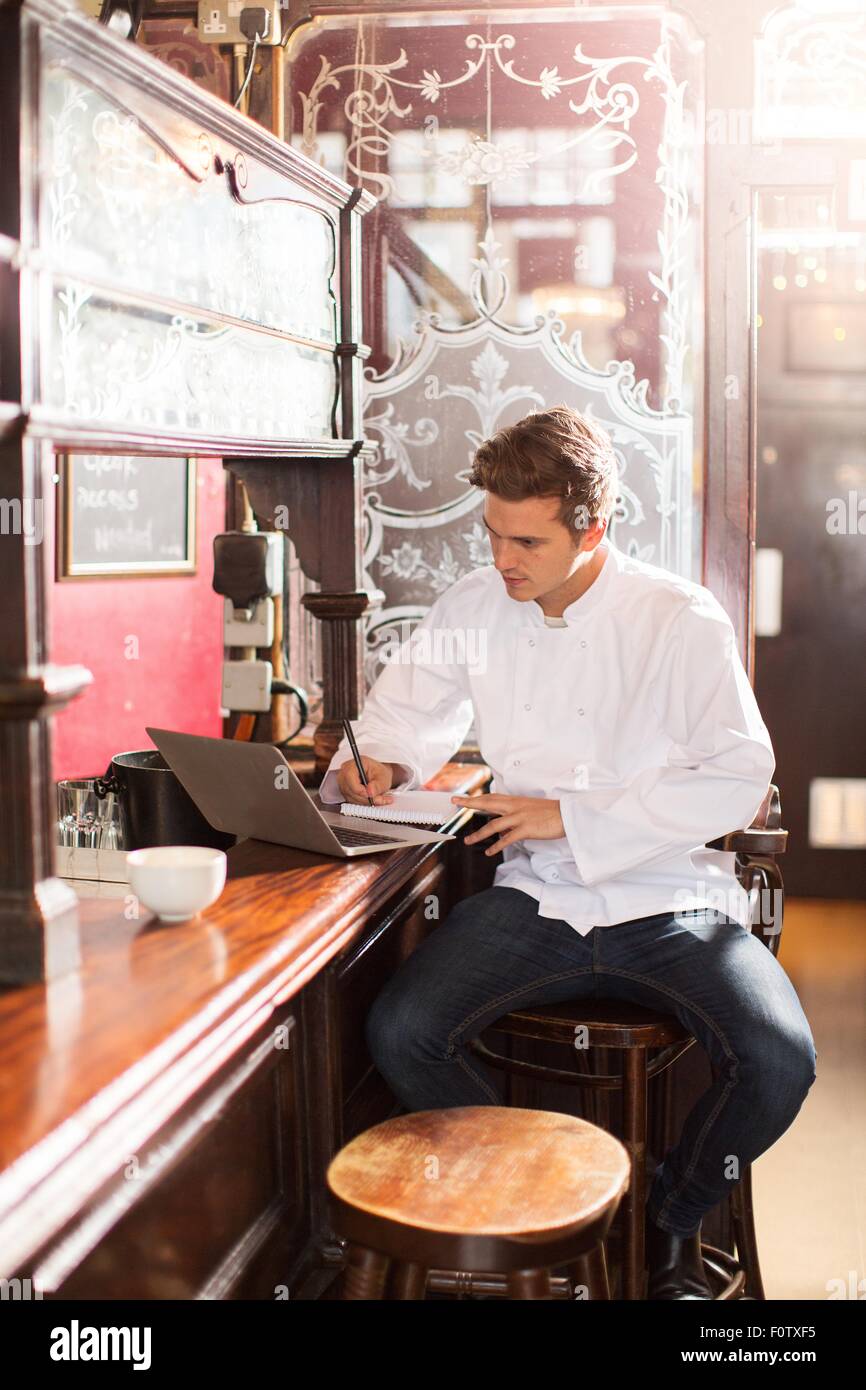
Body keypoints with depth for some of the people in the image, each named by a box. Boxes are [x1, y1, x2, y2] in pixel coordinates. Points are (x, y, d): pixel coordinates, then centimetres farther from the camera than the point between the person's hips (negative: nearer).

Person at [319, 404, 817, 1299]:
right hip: (536, 899, 3)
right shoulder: (474, 609, 4)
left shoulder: (681, 620, -7)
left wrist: (572, 815, -16)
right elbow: (406, 711, 19)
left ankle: (672, 1220, 8)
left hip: (669, 901, -2)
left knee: (778, 1061, -27)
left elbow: (741, 779, -11)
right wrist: (371, 762, -6)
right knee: (399, 1033, -21)